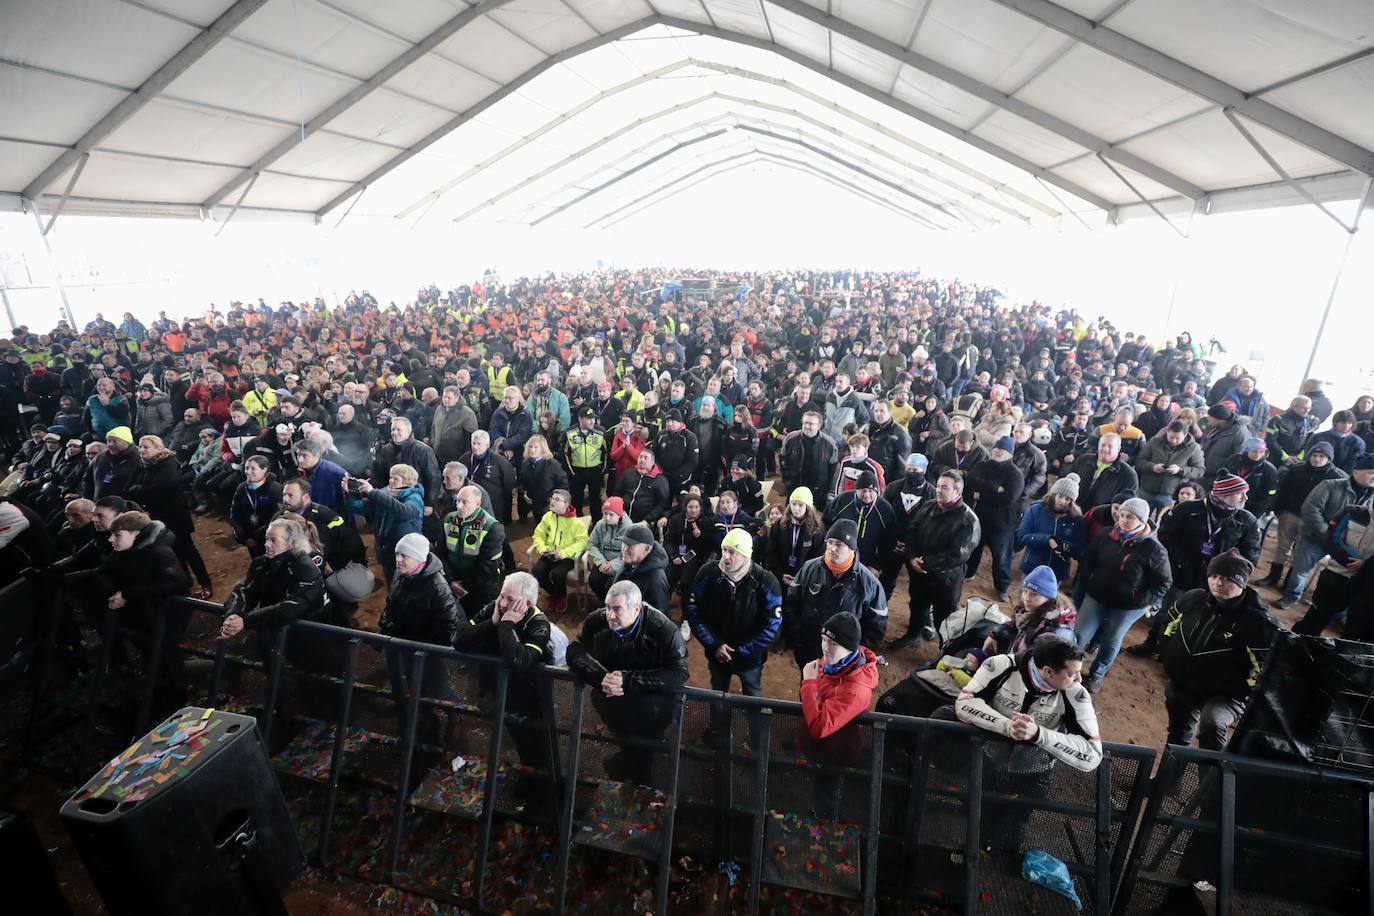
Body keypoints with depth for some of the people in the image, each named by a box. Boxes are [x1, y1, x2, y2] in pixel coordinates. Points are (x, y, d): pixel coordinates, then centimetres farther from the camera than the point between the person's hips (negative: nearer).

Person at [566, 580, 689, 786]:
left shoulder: (663, 628, -24)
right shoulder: (597, 620, -14)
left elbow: (679, 673, -28)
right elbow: (575, 652, -11)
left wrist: (628, 680, -36)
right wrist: (601, 677, -30)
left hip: (652, 692, -3)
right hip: (613, 686, 4)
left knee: (654, 710, -26)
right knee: (599, 698, -21)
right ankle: (636, 753, 3)